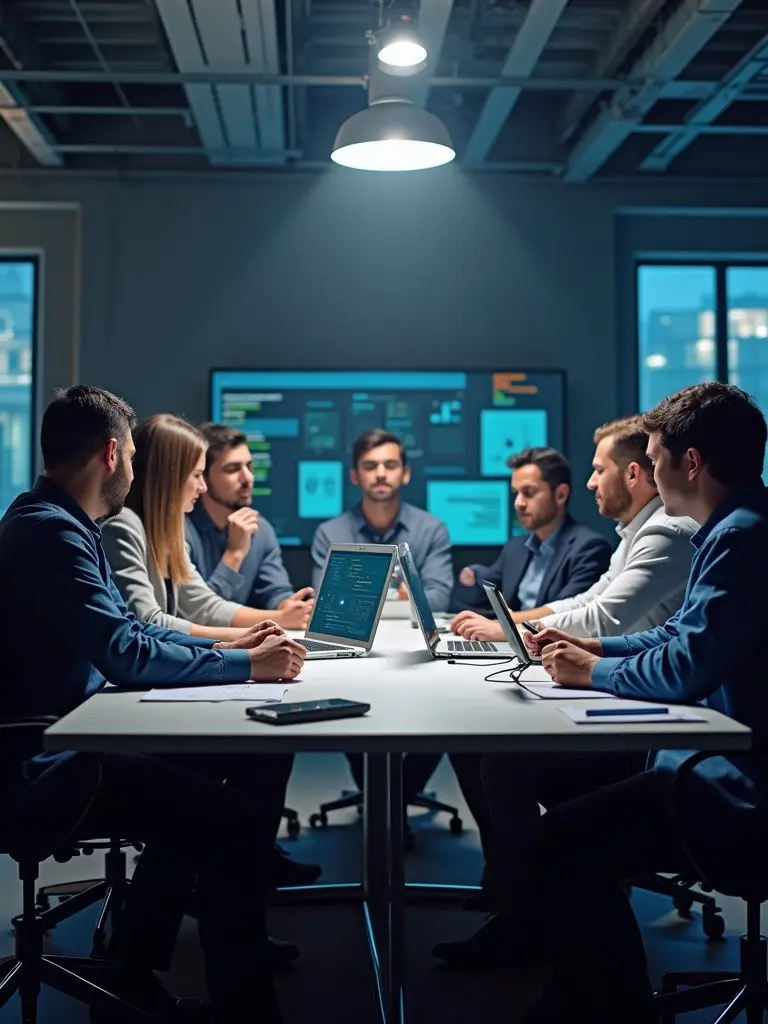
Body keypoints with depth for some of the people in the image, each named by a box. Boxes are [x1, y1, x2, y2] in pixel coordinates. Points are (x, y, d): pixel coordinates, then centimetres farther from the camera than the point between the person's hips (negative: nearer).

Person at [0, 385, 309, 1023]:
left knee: (232, 761, 19)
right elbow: (128, 655, -24)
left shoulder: (63, 523, 13)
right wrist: (247, 665, -13)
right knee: (236, 820, -20)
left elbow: (126, 631, 20)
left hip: (60, 742, 11)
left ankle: (135, 960, 26)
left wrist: (227, 647, 11)